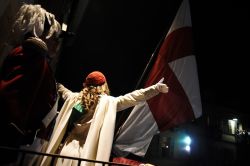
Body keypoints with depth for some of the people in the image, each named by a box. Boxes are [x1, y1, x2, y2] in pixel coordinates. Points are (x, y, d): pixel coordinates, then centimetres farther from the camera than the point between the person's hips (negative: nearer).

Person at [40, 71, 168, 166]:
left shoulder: (74, 97, 9)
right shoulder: (109, 102, -7)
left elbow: (61, 89, 31)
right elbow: (134, 97, -13)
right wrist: (157, 88, -12)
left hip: (65, 149, 4)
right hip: (83, 154, -4)